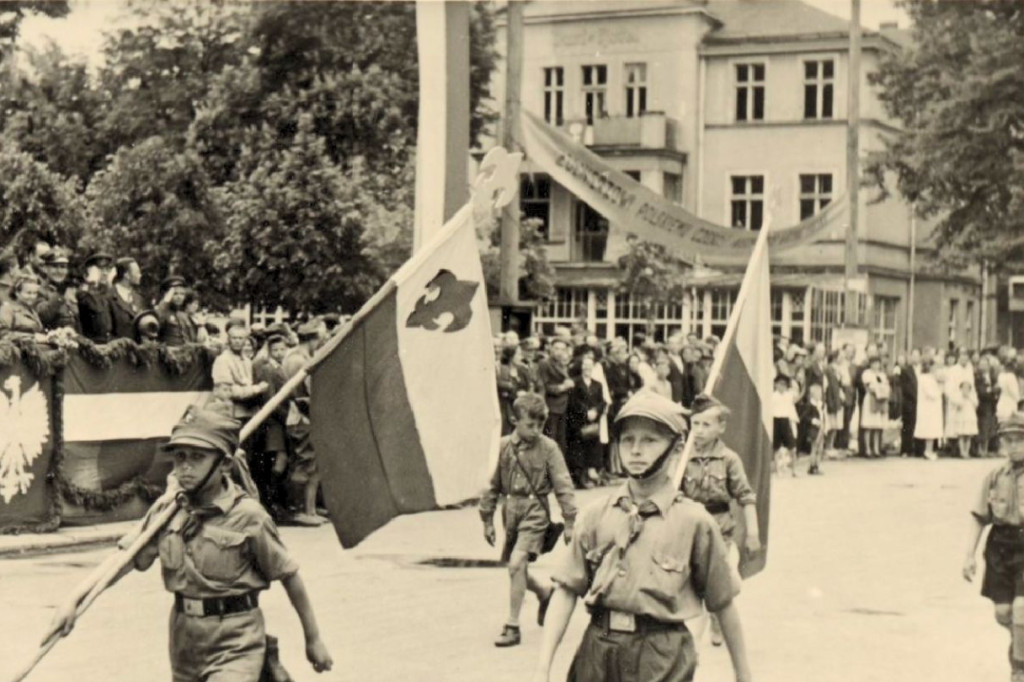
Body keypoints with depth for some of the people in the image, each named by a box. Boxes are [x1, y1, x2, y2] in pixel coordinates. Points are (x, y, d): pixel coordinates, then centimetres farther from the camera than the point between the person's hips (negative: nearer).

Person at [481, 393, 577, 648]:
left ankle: (513, 627, -9)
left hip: (535, 511, -4)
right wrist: (487, 519, 11)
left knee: (516, 563, -18)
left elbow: (563, 486, -6)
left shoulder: (548, 448, -8)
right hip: (511, 510, 4)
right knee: (517, 569, 13)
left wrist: (570, 522, -7)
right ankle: (545, 592, 45)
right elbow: (493, 484, 9)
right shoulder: (504, 447, 0)